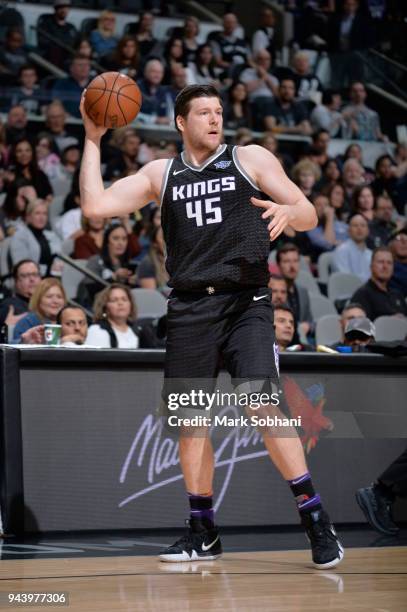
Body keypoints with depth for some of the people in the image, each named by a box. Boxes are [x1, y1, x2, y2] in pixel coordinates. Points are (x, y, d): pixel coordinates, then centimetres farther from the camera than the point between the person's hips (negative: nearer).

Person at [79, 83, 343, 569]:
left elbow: (310, 216, 4)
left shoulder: (251, 159, 7)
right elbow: (95, 206, 6)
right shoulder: (160, 173, 15)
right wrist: (93, 140, 5)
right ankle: (203, 533, 19)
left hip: (245, 303, -4)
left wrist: (288, 211, -19)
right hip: (189, 307, 4)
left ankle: (315, 519, -13)